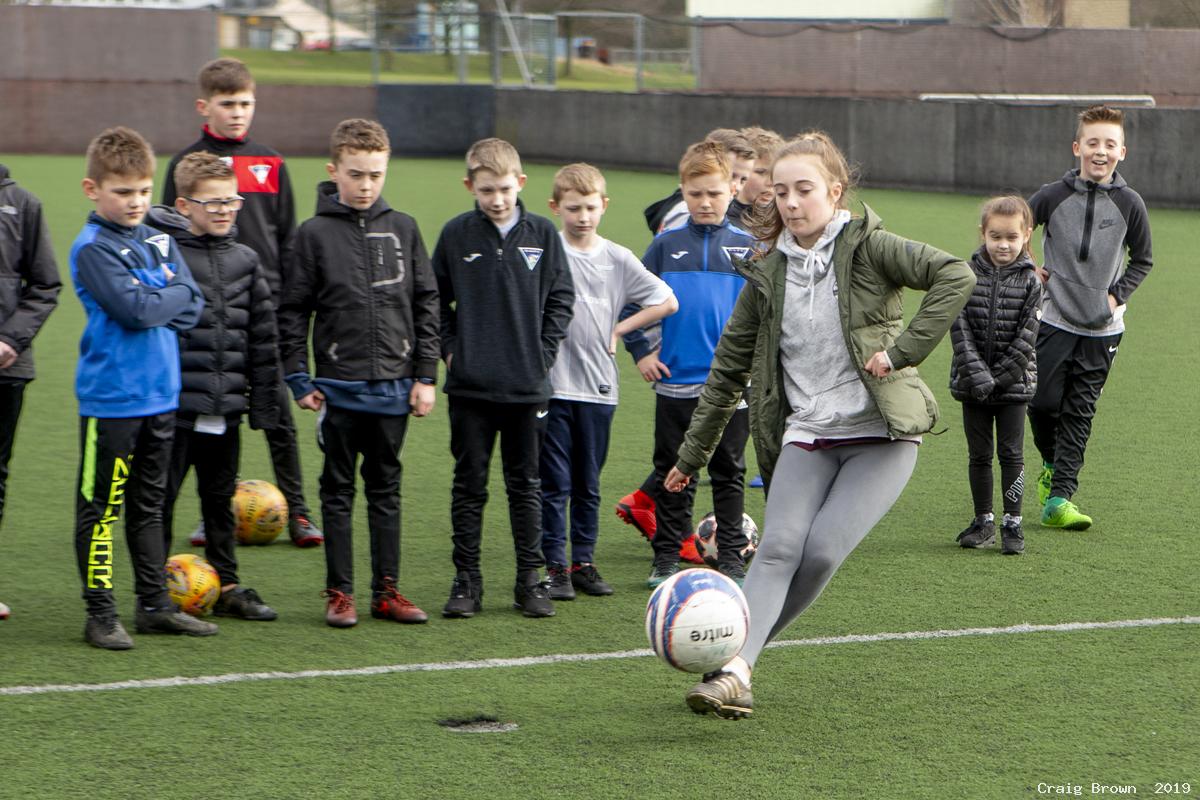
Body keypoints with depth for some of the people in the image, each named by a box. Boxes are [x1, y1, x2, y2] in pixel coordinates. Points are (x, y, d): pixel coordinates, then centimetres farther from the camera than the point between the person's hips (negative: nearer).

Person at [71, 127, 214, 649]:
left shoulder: (160, 242, 12)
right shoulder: (92, 249, -11)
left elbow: (193, 305, 5)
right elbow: (136, 308, -21)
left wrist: (158, 301, -11)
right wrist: (173, 294, -6)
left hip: (160, 394, 7)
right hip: (111, 399, -7)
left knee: (149, 505, 15)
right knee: (101, 508, -1)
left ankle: (156, 606, 22)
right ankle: (100, 614, 4)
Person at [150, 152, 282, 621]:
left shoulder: (244, 260, 10)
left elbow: (262, 336, 14)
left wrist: (263, 402, 11)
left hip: (227, 407, 5)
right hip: (175, 405, -5)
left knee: (221, 499, 15)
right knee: (160, 499, 1)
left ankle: (227, 586, 25)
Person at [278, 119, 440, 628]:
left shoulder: (403, 229, 5)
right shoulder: (315, 234, -2)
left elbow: (426, 304, 8)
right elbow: (292, 312, 0)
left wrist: (426, 376, 3)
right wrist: (299, 380, -4)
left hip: (394, 385, 2)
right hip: (339, 386, -2)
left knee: (386, 488, 9)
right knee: (338, 489, 4)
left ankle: (386, 591, 15)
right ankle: (339, 592, 10)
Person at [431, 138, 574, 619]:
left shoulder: (542, 233, 1)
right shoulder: (456, 234, 0)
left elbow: (561, 298, 7)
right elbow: (435, 300, 9)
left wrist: (543, 353, 0)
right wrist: (450, 348, -1)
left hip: (527, 384, 0)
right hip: (469, 385, 0)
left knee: (525, 484, 8)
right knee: (469, 484, 4)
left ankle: (530, 579, 14)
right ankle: (467, 580, 10)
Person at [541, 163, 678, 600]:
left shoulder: (618, 259, 5)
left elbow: (667, 301, 9)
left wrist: (620, 329, 3)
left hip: (598, 387, 3)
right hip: (551, 384, -3)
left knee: (588, 485, 9)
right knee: (554, 484, -2)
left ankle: (584, 563, 17)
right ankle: (555, 567, 2)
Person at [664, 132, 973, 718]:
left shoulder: (867, 247, -5)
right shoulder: (768, 273, 9)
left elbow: (955, 276, -19)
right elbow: (729, 367, 17)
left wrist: (903, 351, -21)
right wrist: (691, 455, 19)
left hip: (881, 436, -4)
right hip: (805, 435, 4)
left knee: (822, 550, -18)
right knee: (780, 546, -18)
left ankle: (738, 649, -2)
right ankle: (733, 669, -30)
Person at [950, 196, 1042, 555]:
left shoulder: (1029, 280, -3)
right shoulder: (968, 274, -1)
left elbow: (1026, 336, -8)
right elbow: (960, 327, -8)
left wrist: (999, 377, -15)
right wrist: (977, 374, -18)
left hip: (1014, 382, -1)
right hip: (973, 383, 1)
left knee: (1011, 454, 1)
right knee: (979, 455, 9)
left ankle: (1012, 523, 8)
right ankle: (983, 522, 19)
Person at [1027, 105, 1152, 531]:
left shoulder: (1129, 203, -3)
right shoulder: (1052, 196, -5)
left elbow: (1142, 260, 11)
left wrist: (1117, 295, -1)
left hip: (1103, 328, 0)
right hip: (1055, 320, 0)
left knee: (1079, 414, 1)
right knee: (1042, 403, -3)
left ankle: (1059, 498, 1)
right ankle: (1052, 464, 27)